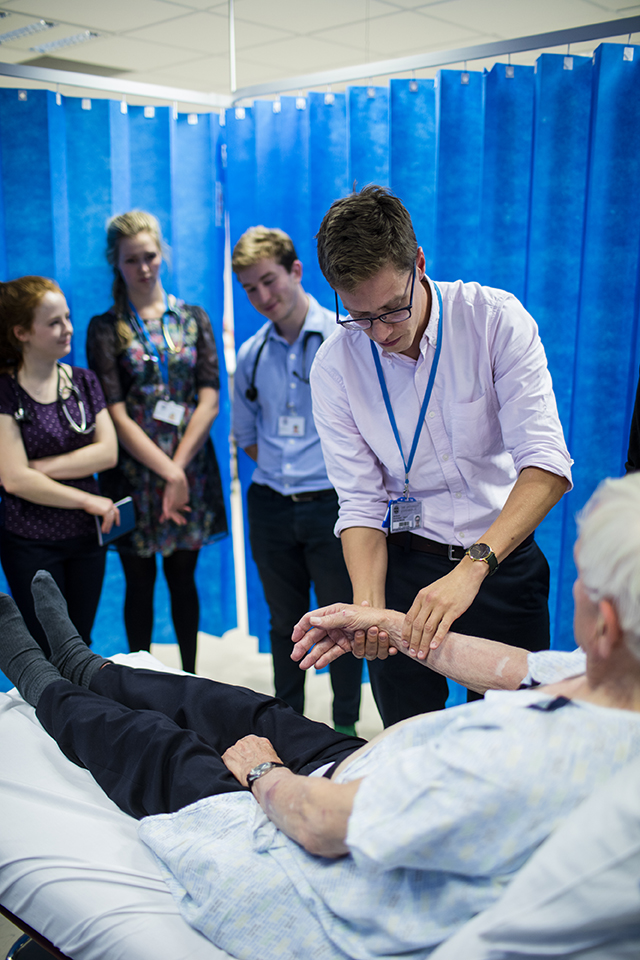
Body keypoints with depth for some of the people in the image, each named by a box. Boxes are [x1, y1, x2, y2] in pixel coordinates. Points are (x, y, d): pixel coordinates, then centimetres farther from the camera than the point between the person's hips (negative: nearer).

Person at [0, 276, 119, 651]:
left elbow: (108, 452, -6)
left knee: (80, 646, 14)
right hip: (31, 543, -4)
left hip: (87, 536, 4)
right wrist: (88, 500, -12)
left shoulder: (83, 381, 4)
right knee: (47, 656, 9)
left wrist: (42, 467, -16)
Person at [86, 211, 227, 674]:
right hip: (135, 473, -1)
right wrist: (166, 470, -16)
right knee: (140, 583, 9)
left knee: (184, 578, 12)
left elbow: (210, 400, -2)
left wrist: (178, 467, -12)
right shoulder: (105, 329, 1)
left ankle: (190, 677, 27)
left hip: (191, 468, 2)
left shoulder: (194, 319, 7)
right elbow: (116, 414, -8)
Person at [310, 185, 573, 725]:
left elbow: (546, 462, -21)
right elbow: (360, 502, -8)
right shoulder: (334, 366, -7)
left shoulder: (495, 319, -13)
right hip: (405, 563, 1)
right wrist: (368, 607, -25)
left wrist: (473, 566, -35)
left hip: (502, 556, -1)